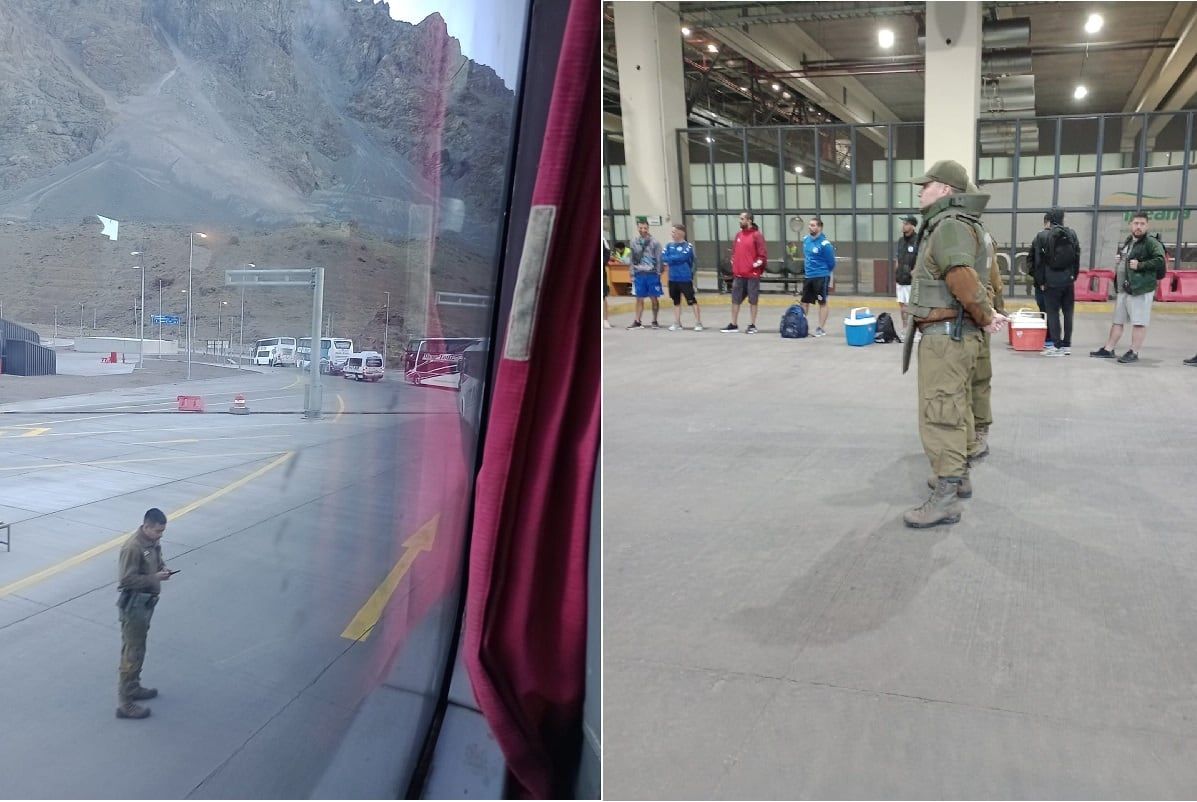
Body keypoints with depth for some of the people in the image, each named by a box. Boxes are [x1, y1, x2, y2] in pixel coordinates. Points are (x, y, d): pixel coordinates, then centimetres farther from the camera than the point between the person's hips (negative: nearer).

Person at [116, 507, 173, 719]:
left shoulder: (152, 542, 3)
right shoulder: (133, 548, -24)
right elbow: (127, 579, -25)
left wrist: (162, 568, -2)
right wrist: (154, 578, -24)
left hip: (147, 602, 9)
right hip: (134, 604, -9)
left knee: (137, 648, 22)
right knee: (132, 653, -3)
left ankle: (133, 688, 37)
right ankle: (126, 704, 3)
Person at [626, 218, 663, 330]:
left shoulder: (654, 242, -2)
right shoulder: (634, 242, 8)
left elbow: (659, 259, -2)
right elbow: (633, 259, 13)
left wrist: (658, 273, -7)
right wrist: (632, 274, 9)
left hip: (652, 274, -3)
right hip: (639, 274, 3)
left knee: (654, 298, 3)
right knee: (639, 299, 6)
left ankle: (655, 321, 13)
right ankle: (637, 322, 11)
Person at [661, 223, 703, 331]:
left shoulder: (688, 246, -6)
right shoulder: (669, 246, 10)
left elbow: (681, 257, -20)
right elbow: (663, 257, -2)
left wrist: (670, 260, -8)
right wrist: (676, 260, -12)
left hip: (685, 279, -6)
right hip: (673, 278, 6)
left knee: (692, 300, -4)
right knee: (676, 301, 14)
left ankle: (698, 323, 0)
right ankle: (677, 323, 21)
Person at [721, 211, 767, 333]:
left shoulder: (757, 235, -8)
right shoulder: (738, 234, 11)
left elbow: (763, 253, -9)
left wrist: (756, 264, -13)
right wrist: (733, 261, 9)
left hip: (752, 274, -6)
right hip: (738, 274, 6)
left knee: (753, 300, 3)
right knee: (735, 299, 8)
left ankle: (752, 326, 10)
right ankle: (733, 325, 16)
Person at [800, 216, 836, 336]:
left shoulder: (824, 244, -17)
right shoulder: (806, 239, 3)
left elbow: (831, 263, -7)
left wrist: (822, 272, 7)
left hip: (821, 277, -7)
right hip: (808, 276, 7)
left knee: (822, 303, 3)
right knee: (804, 302, 11)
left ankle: (820, 328, 8)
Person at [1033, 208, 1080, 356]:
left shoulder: (1042, 236, -7)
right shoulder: (1072, 234, 5)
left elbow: (1039, 262, -7)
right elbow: (1077, 257, 6)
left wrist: (1040, 282, -2)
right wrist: (1073, 275, 11)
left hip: (1051, 282, -4)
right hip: (1068, 280, 4)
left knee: (1053, 313, 0)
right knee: (1068, 312, 10)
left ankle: (1057, 346, -3)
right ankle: (1067, 344, 14)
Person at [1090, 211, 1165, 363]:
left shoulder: (1152, 243, -8)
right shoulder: (1127, 242, 17)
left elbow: (1160, 260, -20)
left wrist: (1140, 265, -20)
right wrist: (1120, 260, 10)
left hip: (1141, 289, -9)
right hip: (1123, 288, 9)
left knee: (1139, 322, -4)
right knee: (1117, 321, 14)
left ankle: (1134, 352, 0)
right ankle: (1108, 349, 20)